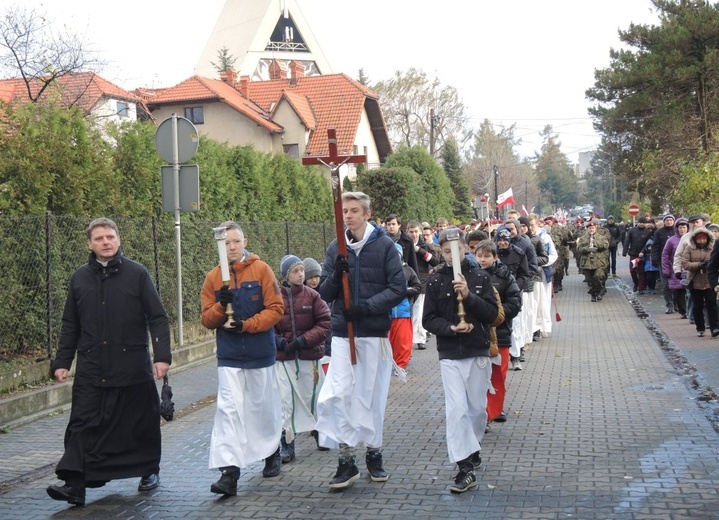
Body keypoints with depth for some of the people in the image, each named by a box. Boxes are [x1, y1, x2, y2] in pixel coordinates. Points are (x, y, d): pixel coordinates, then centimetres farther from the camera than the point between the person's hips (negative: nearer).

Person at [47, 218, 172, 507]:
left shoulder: (137, 274, -1)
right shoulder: (80, 278, 8)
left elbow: (157, 318, -3)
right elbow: (70, 325, 14)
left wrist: (162, 355, -13)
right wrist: (62, 361, 9)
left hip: (133, 369, -2)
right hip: (90, 370, 2)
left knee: (141, 423, 9)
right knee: (83, 425, -7)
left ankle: (149, 471, 30)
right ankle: (74, 484, -10)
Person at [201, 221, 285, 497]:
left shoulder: (261, 269, -5)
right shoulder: (213, 277, 2)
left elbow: (276, 308, -9)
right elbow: (207, 319, 3)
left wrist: (246, 325, -19)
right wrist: (221, 306, -17)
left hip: (261, 353, -1)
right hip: (229, 357, 1)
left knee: (264, 407, 14)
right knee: (229, 409, -10)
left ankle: (272, 453, 38)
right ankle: (229, 471, -13)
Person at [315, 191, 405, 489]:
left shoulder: (384, 245, -2)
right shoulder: (336, 248, 7)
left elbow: (398, 289, -6)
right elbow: (325, 294, 7)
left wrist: (366, 306, -17)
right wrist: (336, 275, -14)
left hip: (374, 332, -2)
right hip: (342, 333, 2)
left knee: (372, 394, 7)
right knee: (337, 393, -8)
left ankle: (374, 453, 22)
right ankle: (346, 459, 0)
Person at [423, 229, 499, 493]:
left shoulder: (480, 277, 0)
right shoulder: (436, 281, 0)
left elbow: (492, 313, -4)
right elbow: (429, 319, 0)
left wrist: (469, 295, -18)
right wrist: (450, 328, -17)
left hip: (478, 352, 1)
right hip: (450, 355, -1)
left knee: (478, 408, 11)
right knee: (456, 409, -9)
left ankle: (472, 450, 36)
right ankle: (465, 468, -9)